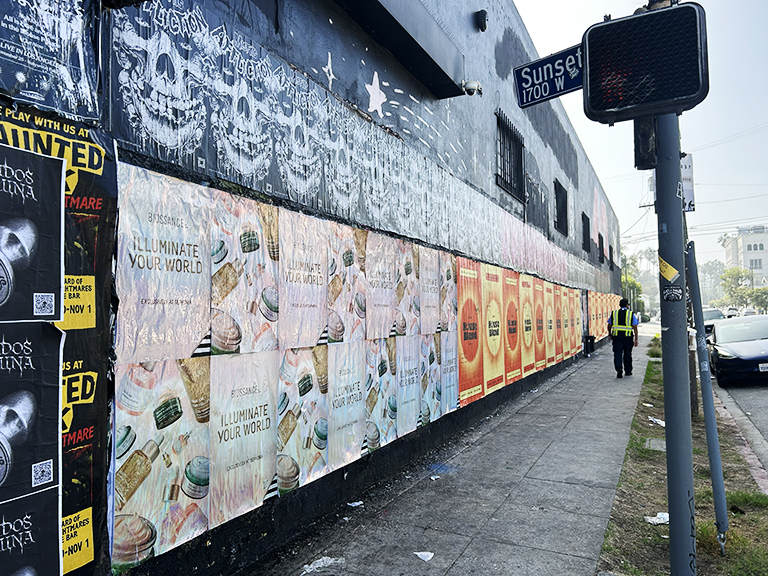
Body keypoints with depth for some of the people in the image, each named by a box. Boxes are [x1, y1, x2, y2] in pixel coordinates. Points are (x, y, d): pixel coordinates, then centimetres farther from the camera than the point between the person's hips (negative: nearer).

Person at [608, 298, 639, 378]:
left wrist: (610, 335, 22)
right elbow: (635, 328, -3)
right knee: (627, 354, 12)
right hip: (628, 337, 0)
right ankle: (628, 371, 22)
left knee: (617, 353, 0)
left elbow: (609, 325, 9)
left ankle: (618, 368, -20)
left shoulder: (614, 313, 6)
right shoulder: (631, 314, 1)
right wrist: (636, 339, -1)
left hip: (616, 336, 1)